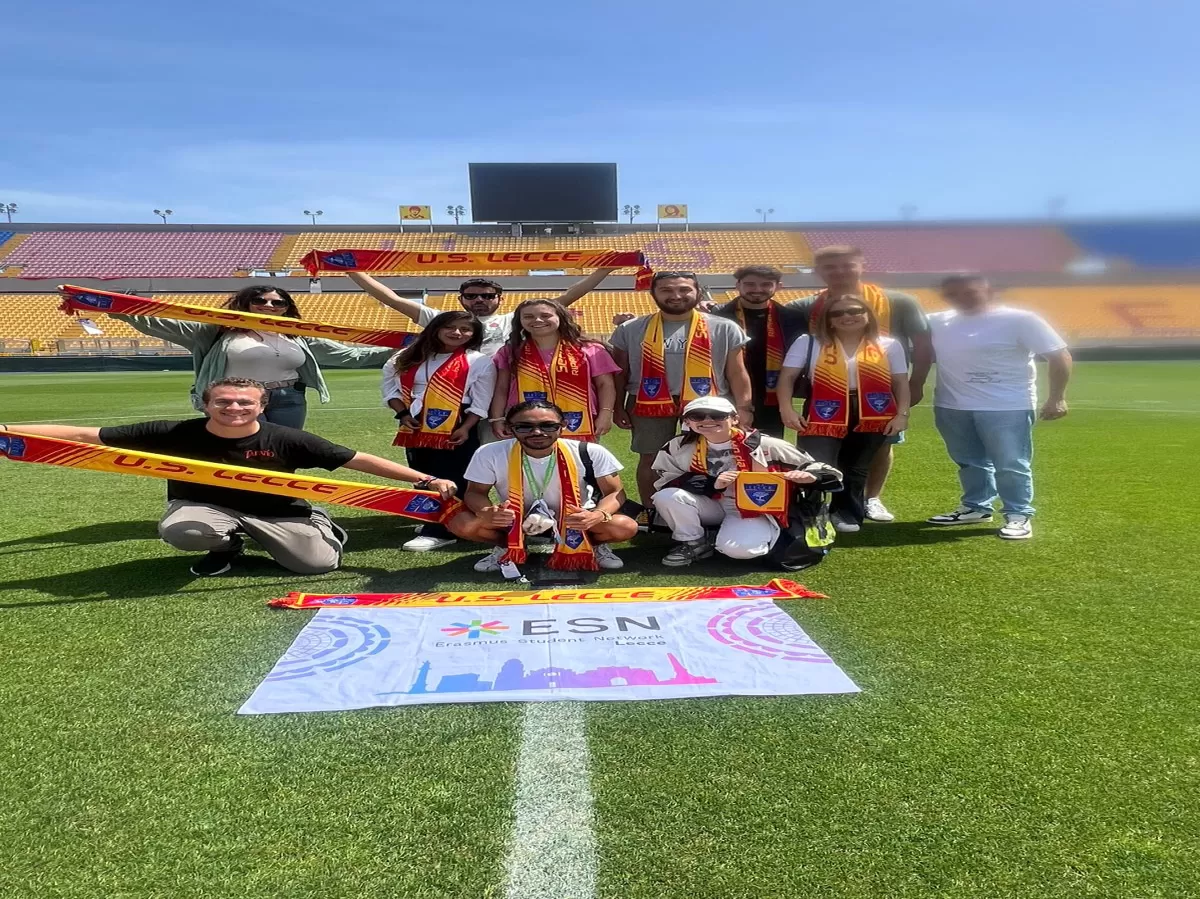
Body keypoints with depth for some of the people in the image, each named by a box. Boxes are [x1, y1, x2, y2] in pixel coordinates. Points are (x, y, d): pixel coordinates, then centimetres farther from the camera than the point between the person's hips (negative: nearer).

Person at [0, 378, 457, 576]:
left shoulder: (286, 439, -20)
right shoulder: (173, 434, -20)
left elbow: (357, 459, -18)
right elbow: (85, 436, -17)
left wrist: (424, 479, -23)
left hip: (277, 512, 0)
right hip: (205, 507, 0)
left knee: (319, 564, -17)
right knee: (180, 530, -32)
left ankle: (319, 526, 22)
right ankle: (227, 543, 6)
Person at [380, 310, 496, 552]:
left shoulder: (479, 362, -2)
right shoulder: (409, 356, 10)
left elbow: (481, 402, -4)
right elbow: (390, 383, 11)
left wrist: (465, 428, -14)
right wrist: (402, 412, -3)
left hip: (455, 431, -5)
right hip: (415, 430, 5)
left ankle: (438, 532, -5)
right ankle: (432, 523, 24)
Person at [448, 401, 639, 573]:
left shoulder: (591, 453, -21)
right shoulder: (490, 454, -20)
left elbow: (615, 493, -13)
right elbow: (475, 492, -9)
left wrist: (598, 515, -37)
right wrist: (485, 512, -34)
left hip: (575, 520, -1)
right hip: (515, 520, 1)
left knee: (625, 527, -29)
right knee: (461, 524, -25)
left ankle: (596, 545, 7)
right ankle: (507, 548, 7)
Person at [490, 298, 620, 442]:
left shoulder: (589, 350, 5)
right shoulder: (510, 352, 11)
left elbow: (605, 384, 4)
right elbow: (502, 389, 13)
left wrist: (605, 415, -8)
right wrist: (497, 419, 4)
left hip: (579, 428, -1)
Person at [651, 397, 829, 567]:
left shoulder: (763, 444, -14)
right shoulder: (679, 447, -9)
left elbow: (814, 465, -8)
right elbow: (663, 482, -11)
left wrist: (807, 475, -35)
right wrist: (710, 484, -23)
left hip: (754, 509, -2)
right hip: (711, 506, 3)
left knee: (739, 548, -34)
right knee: (667, 496, -24)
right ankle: (694, 543, 0)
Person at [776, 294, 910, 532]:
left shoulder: (889, 346, 6)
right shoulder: (809, 342, 2)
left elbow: (900, 383, 8)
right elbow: (787, 377, -1)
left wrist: (902, 414, -3)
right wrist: (787, 409, -12)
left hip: (872, 418, 2)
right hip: (824, 416, -2)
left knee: (856, 469, 13)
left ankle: (847, 514, 28)